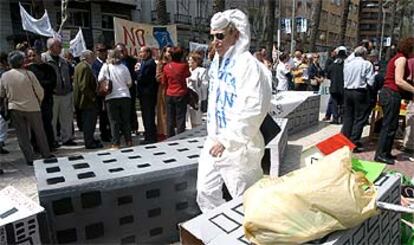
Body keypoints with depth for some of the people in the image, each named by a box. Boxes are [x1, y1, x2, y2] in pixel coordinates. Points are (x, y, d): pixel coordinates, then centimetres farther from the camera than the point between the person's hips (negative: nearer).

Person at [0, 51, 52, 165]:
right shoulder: (29, 74, -13)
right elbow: (40, 91, -8)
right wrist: (39, 101, 10)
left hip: (15, 108, 2)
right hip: (32, 107, -2)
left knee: (22, 134, 10)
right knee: (39, 132, 11)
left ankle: (29, 158, 14)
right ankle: (46, 154, 21)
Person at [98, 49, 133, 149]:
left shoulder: (106, 67, -3)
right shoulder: (124, 67, 0)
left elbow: (100, 80, 0)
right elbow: (129, 83, 2)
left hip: (111, 97, -2)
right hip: (125, 96, 2)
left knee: (114, 121, 6)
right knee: (126, 120, 12)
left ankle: (116, 143, 7)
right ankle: (128, 141, 16)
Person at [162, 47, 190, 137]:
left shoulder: (166, 66, -1)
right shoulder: (184, 65, -12)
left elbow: (164, 81, 7)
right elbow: (188, 74, 7)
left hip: (169, 95, 3)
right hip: (181, 95, -3)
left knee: (170, 118, 11)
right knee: (180, 118, 3)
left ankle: (170, 138, 17)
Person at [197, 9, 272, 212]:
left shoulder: (249, 64, -15)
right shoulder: (218, 63, 11)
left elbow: (253, 109, -24)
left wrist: (226, 140, -22)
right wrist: (213, 135, 17)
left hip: (239, 147, -8)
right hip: (214, 142, 8)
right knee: (206, 193, 16)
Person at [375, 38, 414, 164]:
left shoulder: (396, 58, 19)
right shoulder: (402, 59, -9)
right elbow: (399, 81, -18)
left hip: (387, 92, 10)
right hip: (392, 94, -10)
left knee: (390, 125, 14)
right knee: (389, 126, -4)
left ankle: (384, 152, 21)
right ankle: (381, 155, 1)